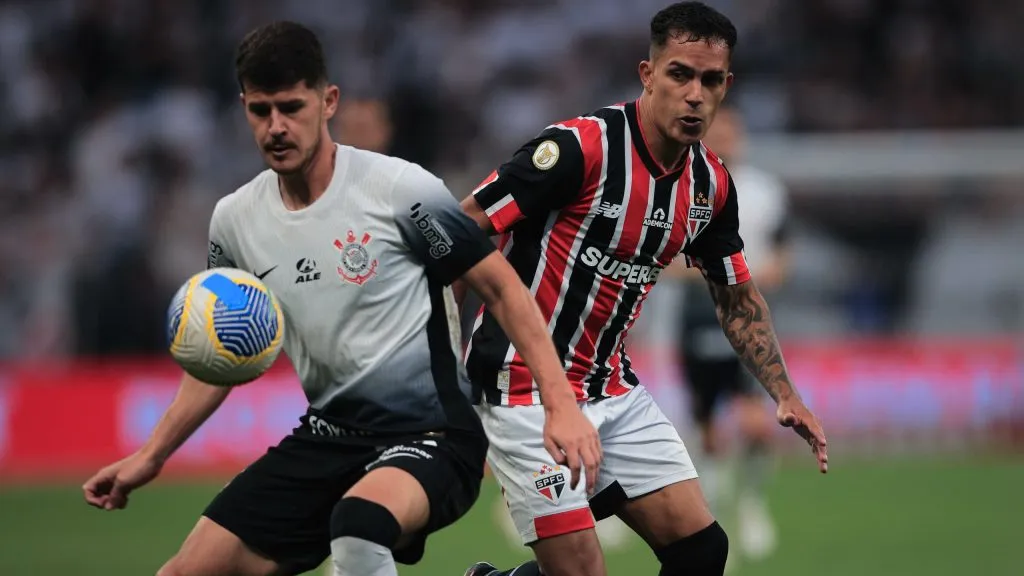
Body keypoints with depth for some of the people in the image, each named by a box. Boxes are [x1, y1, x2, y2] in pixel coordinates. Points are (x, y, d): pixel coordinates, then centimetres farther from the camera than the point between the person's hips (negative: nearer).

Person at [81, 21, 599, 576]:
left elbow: (502, 290, -6)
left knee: (360, 522, -40)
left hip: (430, 432, -6)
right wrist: (150, 457, 13)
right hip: (326, 440, 6)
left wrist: (562, 403, -15)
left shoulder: (401, 189, -13)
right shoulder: (234, 220, 4)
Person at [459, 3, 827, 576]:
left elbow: (738, 298, 18)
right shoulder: (580, 147, -20)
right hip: (531, 394, -7)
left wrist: (785, 395, 9)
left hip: (615, 391, 7)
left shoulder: (711, 182, 2)